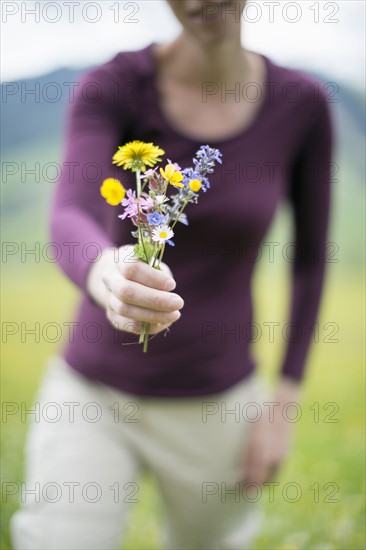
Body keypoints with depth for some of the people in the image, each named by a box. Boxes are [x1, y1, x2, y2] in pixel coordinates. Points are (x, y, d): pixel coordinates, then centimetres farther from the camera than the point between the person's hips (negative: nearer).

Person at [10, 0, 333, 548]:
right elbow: (70, 221, -30)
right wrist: (106, 275, -54)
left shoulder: (302, 103, -8)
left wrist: (284, 405, -1)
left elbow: (311, 255, 2)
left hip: (215, 402, 2)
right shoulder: (112, 87, -14)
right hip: (92, 396, -1)